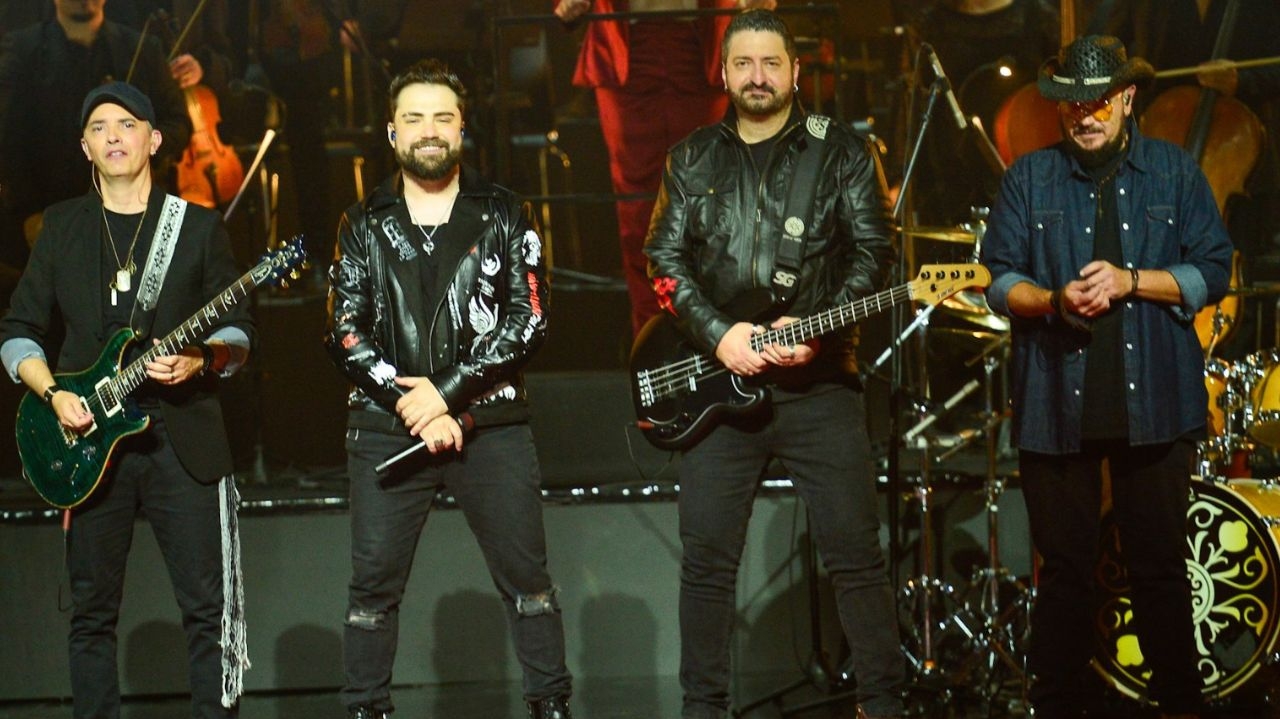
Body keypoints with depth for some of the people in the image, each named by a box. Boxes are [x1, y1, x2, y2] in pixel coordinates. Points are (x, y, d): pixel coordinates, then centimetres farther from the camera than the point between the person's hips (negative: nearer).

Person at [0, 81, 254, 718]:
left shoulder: (200, 227, 8)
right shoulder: (62, 226, 12)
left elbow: (237, 329, 8)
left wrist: (200, 359, -13)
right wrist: (53, 394, -5)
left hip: (184, 440, -2)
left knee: (209, 607, -5)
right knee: (92, 611, 5)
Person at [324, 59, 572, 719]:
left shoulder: (502, 215, 5)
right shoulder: (363, 226, 8)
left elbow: (528, 319, -4)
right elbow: (346, 332, 2)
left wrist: (447, 392, -13)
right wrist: (410, 405, -10)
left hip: (489, 424, -1)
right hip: (386, 430, 1)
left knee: (526, 577, 2)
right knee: (372, 583, 1)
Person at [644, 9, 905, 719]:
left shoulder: (843, 151, 5)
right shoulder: (691, 158, 11)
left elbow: (873, 250, -1)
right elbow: (664, 257, 5)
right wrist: (717, 333, -11)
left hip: (820, 380, -2)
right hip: (717, 383, 2)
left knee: (856, 550, -3)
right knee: (706, 556, 1)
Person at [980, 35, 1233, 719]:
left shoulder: (1176, 173, 7)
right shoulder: (1028, 178, 9)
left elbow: (1213, 272, 3)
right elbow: (999, 278, 6)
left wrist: (1132, 282, -12)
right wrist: (1053, 300, -14)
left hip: (1153, 404, 0)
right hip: (1055, 402, 1)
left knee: (1160, 567, 4)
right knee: (1064, 569, 6)